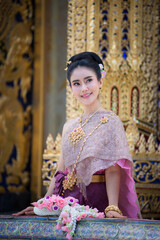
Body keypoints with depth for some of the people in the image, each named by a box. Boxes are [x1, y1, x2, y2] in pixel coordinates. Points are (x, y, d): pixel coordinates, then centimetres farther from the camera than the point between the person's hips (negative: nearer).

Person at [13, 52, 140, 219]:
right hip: (69, 200, 5)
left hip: (97, 199, -5)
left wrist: (112, 208, -22)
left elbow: (113, 169, -11)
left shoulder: (110, 121, -3)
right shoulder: (70, 127, 14)